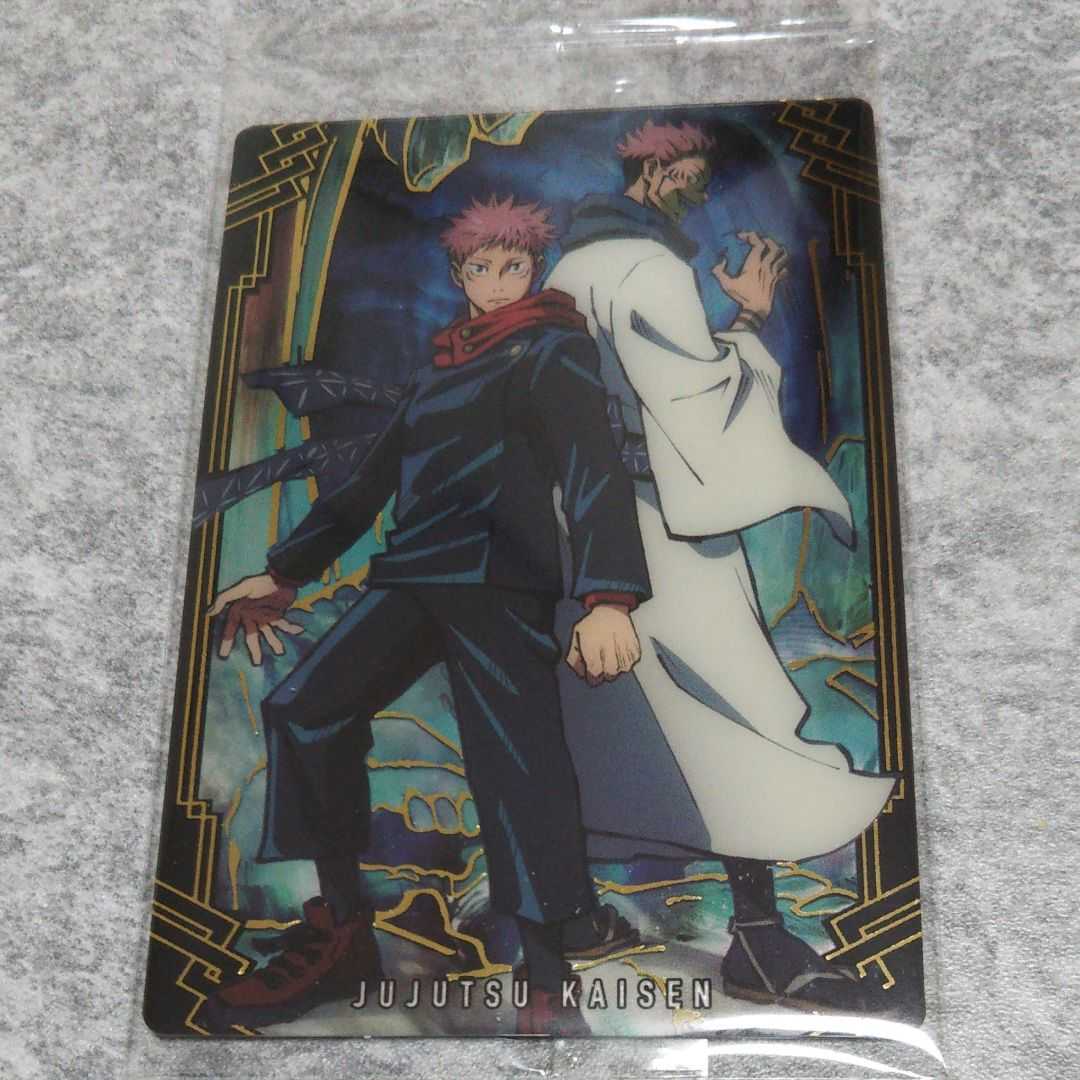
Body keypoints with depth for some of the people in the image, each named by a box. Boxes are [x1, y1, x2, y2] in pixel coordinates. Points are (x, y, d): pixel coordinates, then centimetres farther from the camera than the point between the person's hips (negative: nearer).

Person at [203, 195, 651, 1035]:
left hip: (500, 585, -6)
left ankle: (548, 997, -4)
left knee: (524, 775, -14)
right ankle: (342, 939, 0)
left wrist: (608, 598, -29)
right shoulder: (440, 372, 25)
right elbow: (373, 481, 28)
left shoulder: (555, 351, 5)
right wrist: (286, 574, 25)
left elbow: (592, 463, -12)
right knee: (305, 711, -9)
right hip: (412, 579, 7)